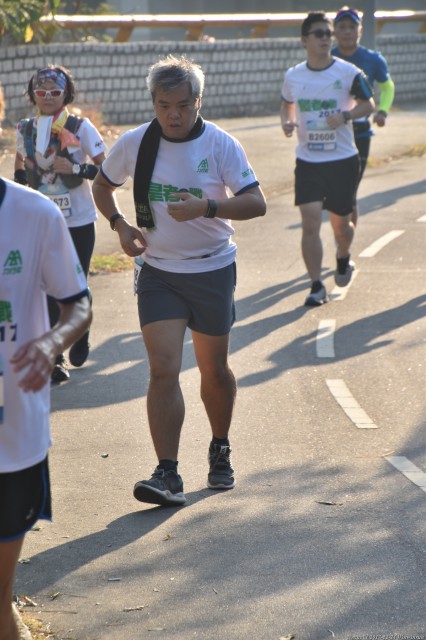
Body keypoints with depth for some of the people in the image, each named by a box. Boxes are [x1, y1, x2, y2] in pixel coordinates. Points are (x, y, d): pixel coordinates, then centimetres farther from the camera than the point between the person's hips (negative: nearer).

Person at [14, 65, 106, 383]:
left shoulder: (81, 127, -9)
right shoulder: (25, 130, 1)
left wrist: (76, 169, -23)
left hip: (79, 222, -2)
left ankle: (80, 339, 38)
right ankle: (54, 357, 3)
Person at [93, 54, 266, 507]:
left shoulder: (221, 145, -10)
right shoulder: (135, 143, -4)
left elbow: (256, 203, -17)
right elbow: (101, 185, 14)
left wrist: (207, 207, -32)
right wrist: (119, 224, -4)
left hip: (212, 271, -1)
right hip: (158, 273, 1)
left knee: (214, 370, 12)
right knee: (163, 371, -11)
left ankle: (220, 451, 36)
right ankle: (167, 475, -12)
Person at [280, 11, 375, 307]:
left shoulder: (348, 72, -7)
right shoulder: (293, 76, 0)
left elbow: (368, 104, 2)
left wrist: (345, 116, -17)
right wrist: (287, 122, -5)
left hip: (343, 160, -1)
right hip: (307, 161, 1)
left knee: (341, 223, 10)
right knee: (310, 223, -10)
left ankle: (344, 259, 44)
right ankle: (317, 286, -2)